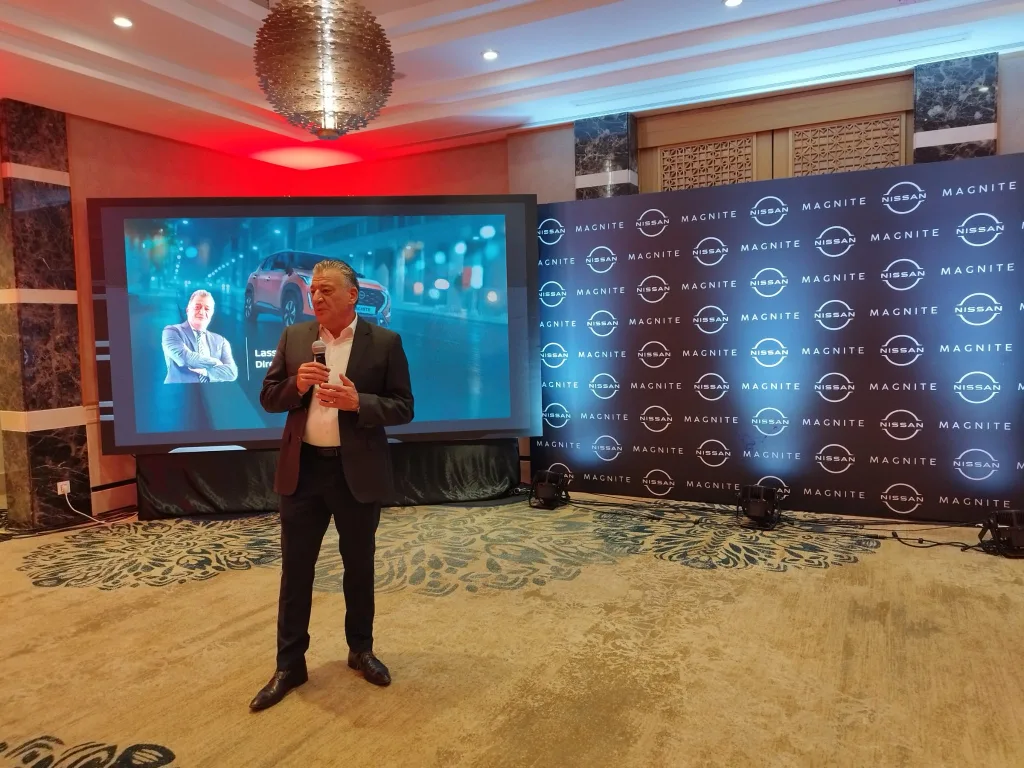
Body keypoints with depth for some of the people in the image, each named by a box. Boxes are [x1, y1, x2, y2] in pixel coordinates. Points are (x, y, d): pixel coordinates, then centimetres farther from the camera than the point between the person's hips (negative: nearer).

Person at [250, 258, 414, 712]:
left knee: (359, 566, 13)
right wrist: (296, 385, -15)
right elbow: (268, 398, 6)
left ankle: (361, 649, 33)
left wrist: (358, 402, -22)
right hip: (302, 470, 2)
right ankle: (289, 665, 25)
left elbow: (403, 407, -5)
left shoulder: (384, 342, -5)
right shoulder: (294, 337, 4)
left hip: (357, 472, -2)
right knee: (295, 569, 9)